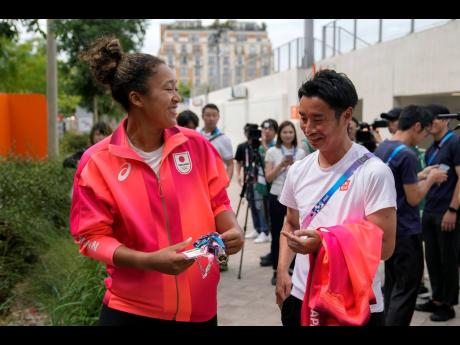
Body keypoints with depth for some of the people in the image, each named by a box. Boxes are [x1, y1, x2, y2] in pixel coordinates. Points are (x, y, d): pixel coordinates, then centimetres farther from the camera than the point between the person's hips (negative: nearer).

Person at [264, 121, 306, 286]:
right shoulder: (272, 152, 0)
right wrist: (281, 164, -16)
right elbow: (269, 178, -4)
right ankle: (276, 272, 14)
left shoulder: (301, 153, 4)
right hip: (277, 198, -1)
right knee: (276, 235, 5)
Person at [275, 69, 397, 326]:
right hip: (301, 298, 5)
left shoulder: (373, 172, -15)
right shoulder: (298, 170, 2)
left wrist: (325, 241, -26)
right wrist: (282, 271, 2)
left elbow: (384, 246, -17)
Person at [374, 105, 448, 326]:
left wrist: (421, 175, 15)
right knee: (406, 290, -1)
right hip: (406, 232, -9)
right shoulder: (406, 154, -19)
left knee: (392, 285, 17)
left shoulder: (381, 148, 8)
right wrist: (430, 179, -2)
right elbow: (414, 198, -17)